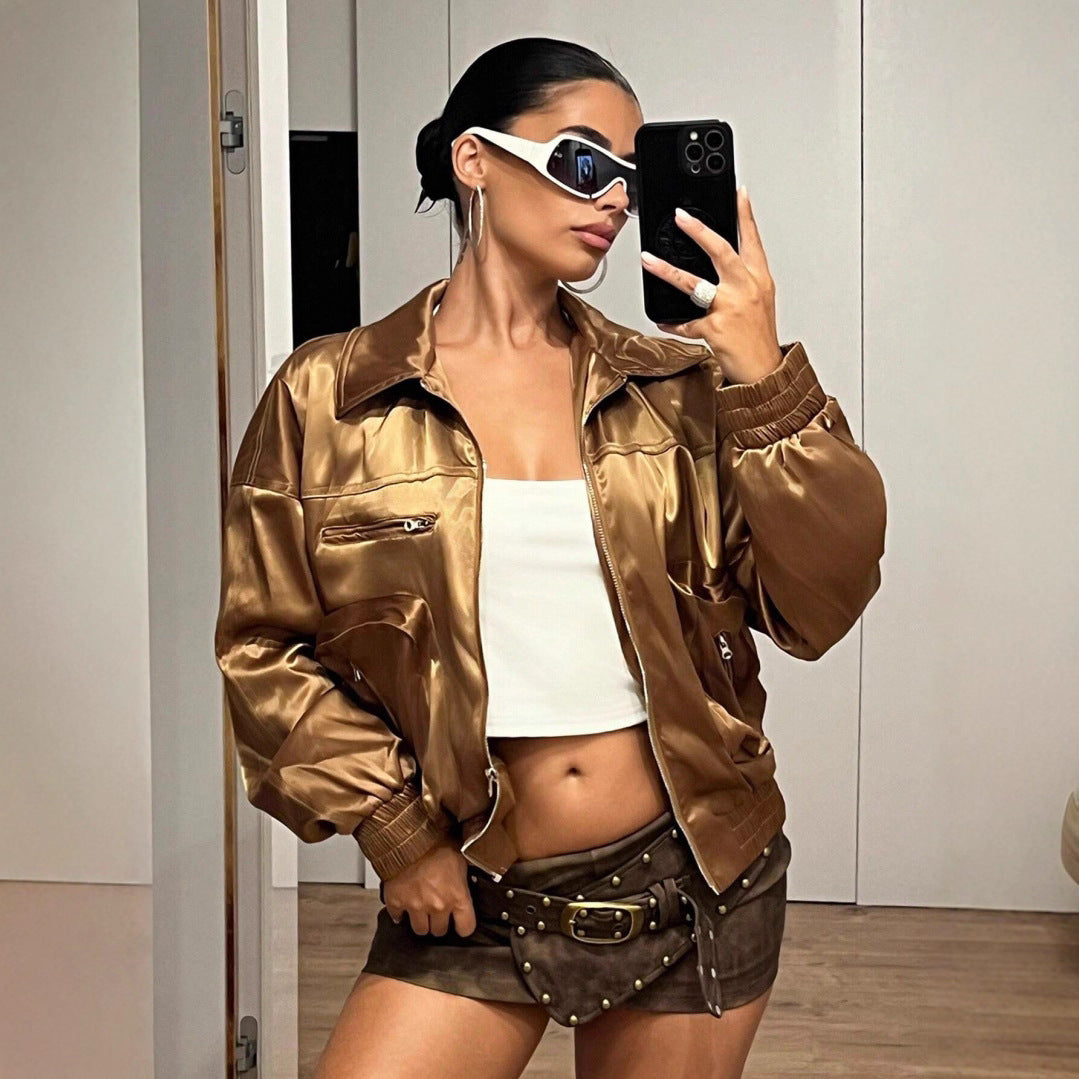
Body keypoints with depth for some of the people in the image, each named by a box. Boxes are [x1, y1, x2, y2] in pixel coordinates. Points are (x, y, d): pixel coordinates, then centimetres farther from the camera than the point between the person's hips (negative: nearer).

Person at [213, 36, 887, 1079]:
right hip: (472, 896, -1)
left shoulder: (675, 386, 2)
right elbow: (264, 648, 0)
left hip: (692, 880, 2)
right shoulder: (327, 396, -3)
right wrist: (390, 827, -6)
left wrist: (763, 377, -12)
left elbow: (817, 608, -5)